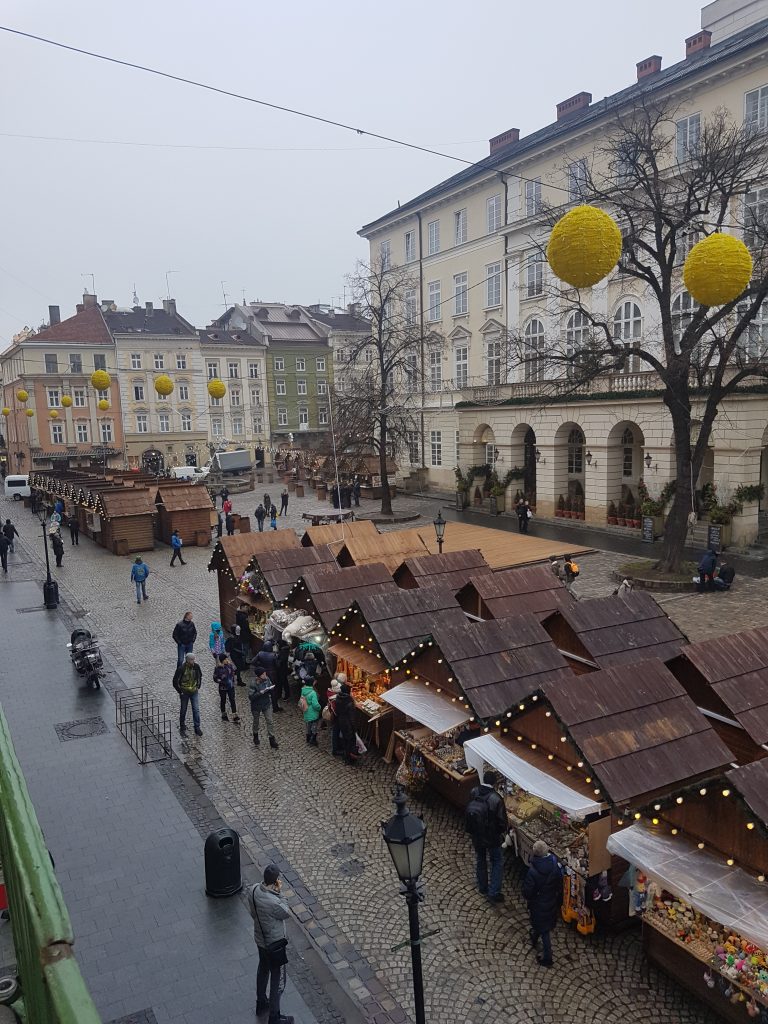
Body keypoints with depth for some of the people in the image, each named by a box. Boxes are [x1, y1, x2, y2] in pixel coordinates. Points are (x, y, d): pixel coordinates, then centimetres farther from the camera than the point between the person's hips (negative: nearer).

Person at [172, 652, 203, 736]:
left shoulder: (196, 667, -8)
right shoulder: (181, 669, -19)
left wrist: (198, 686, 8)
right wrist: (180, 691, -8)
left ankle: (197, 728, 8)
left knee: (196, 710, -1)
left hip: (194, 692, 2)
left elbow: (200, 676, 13)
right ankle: (182, 728, 29)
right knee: (183, 710, 11)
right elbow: (175, 681, -10)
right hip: (184, 693, -2)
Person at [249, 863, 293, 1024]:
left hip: (260, 939, 7)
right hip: (274, 945, -7)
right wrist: (278, 893, -24)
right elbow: (287, 913, -18)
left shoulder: (254, 890, -17)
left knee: (263, 970, 30)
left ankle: (261, 1004, 51)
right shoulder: (273, 903, -39)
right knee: (277, 980, 14)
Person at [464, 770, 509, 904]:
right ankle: (494, 893, 20)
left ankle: (482, 888, 40)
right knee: (497, 863, 18)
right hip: (492, 837, -4)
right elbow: (502, 821, -20)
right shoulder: (496, 799, -30)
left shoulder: (473, 792, -14)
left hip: (476, 835, 4)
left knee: (480, 860, 24)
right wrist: (505, 829, 3)